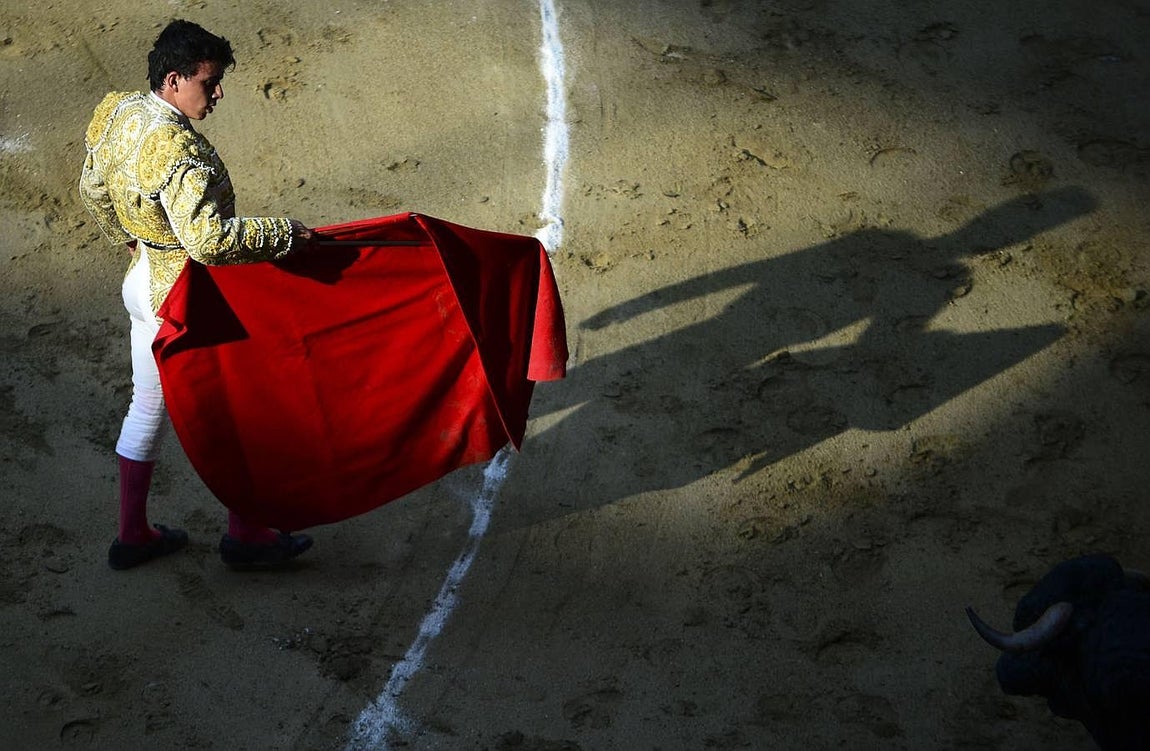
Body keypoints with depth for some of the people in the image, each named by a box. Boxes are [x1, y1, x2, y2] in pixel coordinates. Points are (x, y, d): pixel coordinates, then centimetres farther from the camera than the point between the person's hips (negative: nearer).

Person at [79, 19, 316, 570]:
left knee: (148, 404, 20)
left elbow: (93, 189, 15)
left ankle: (132, 534, 31)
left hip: (144, 281, 9)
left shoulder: (117, 112, -1)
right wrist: (280, 234, -27)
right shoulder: (178, 149, -30)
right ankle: (244, 535, 22)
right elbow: (207, 238, -37)